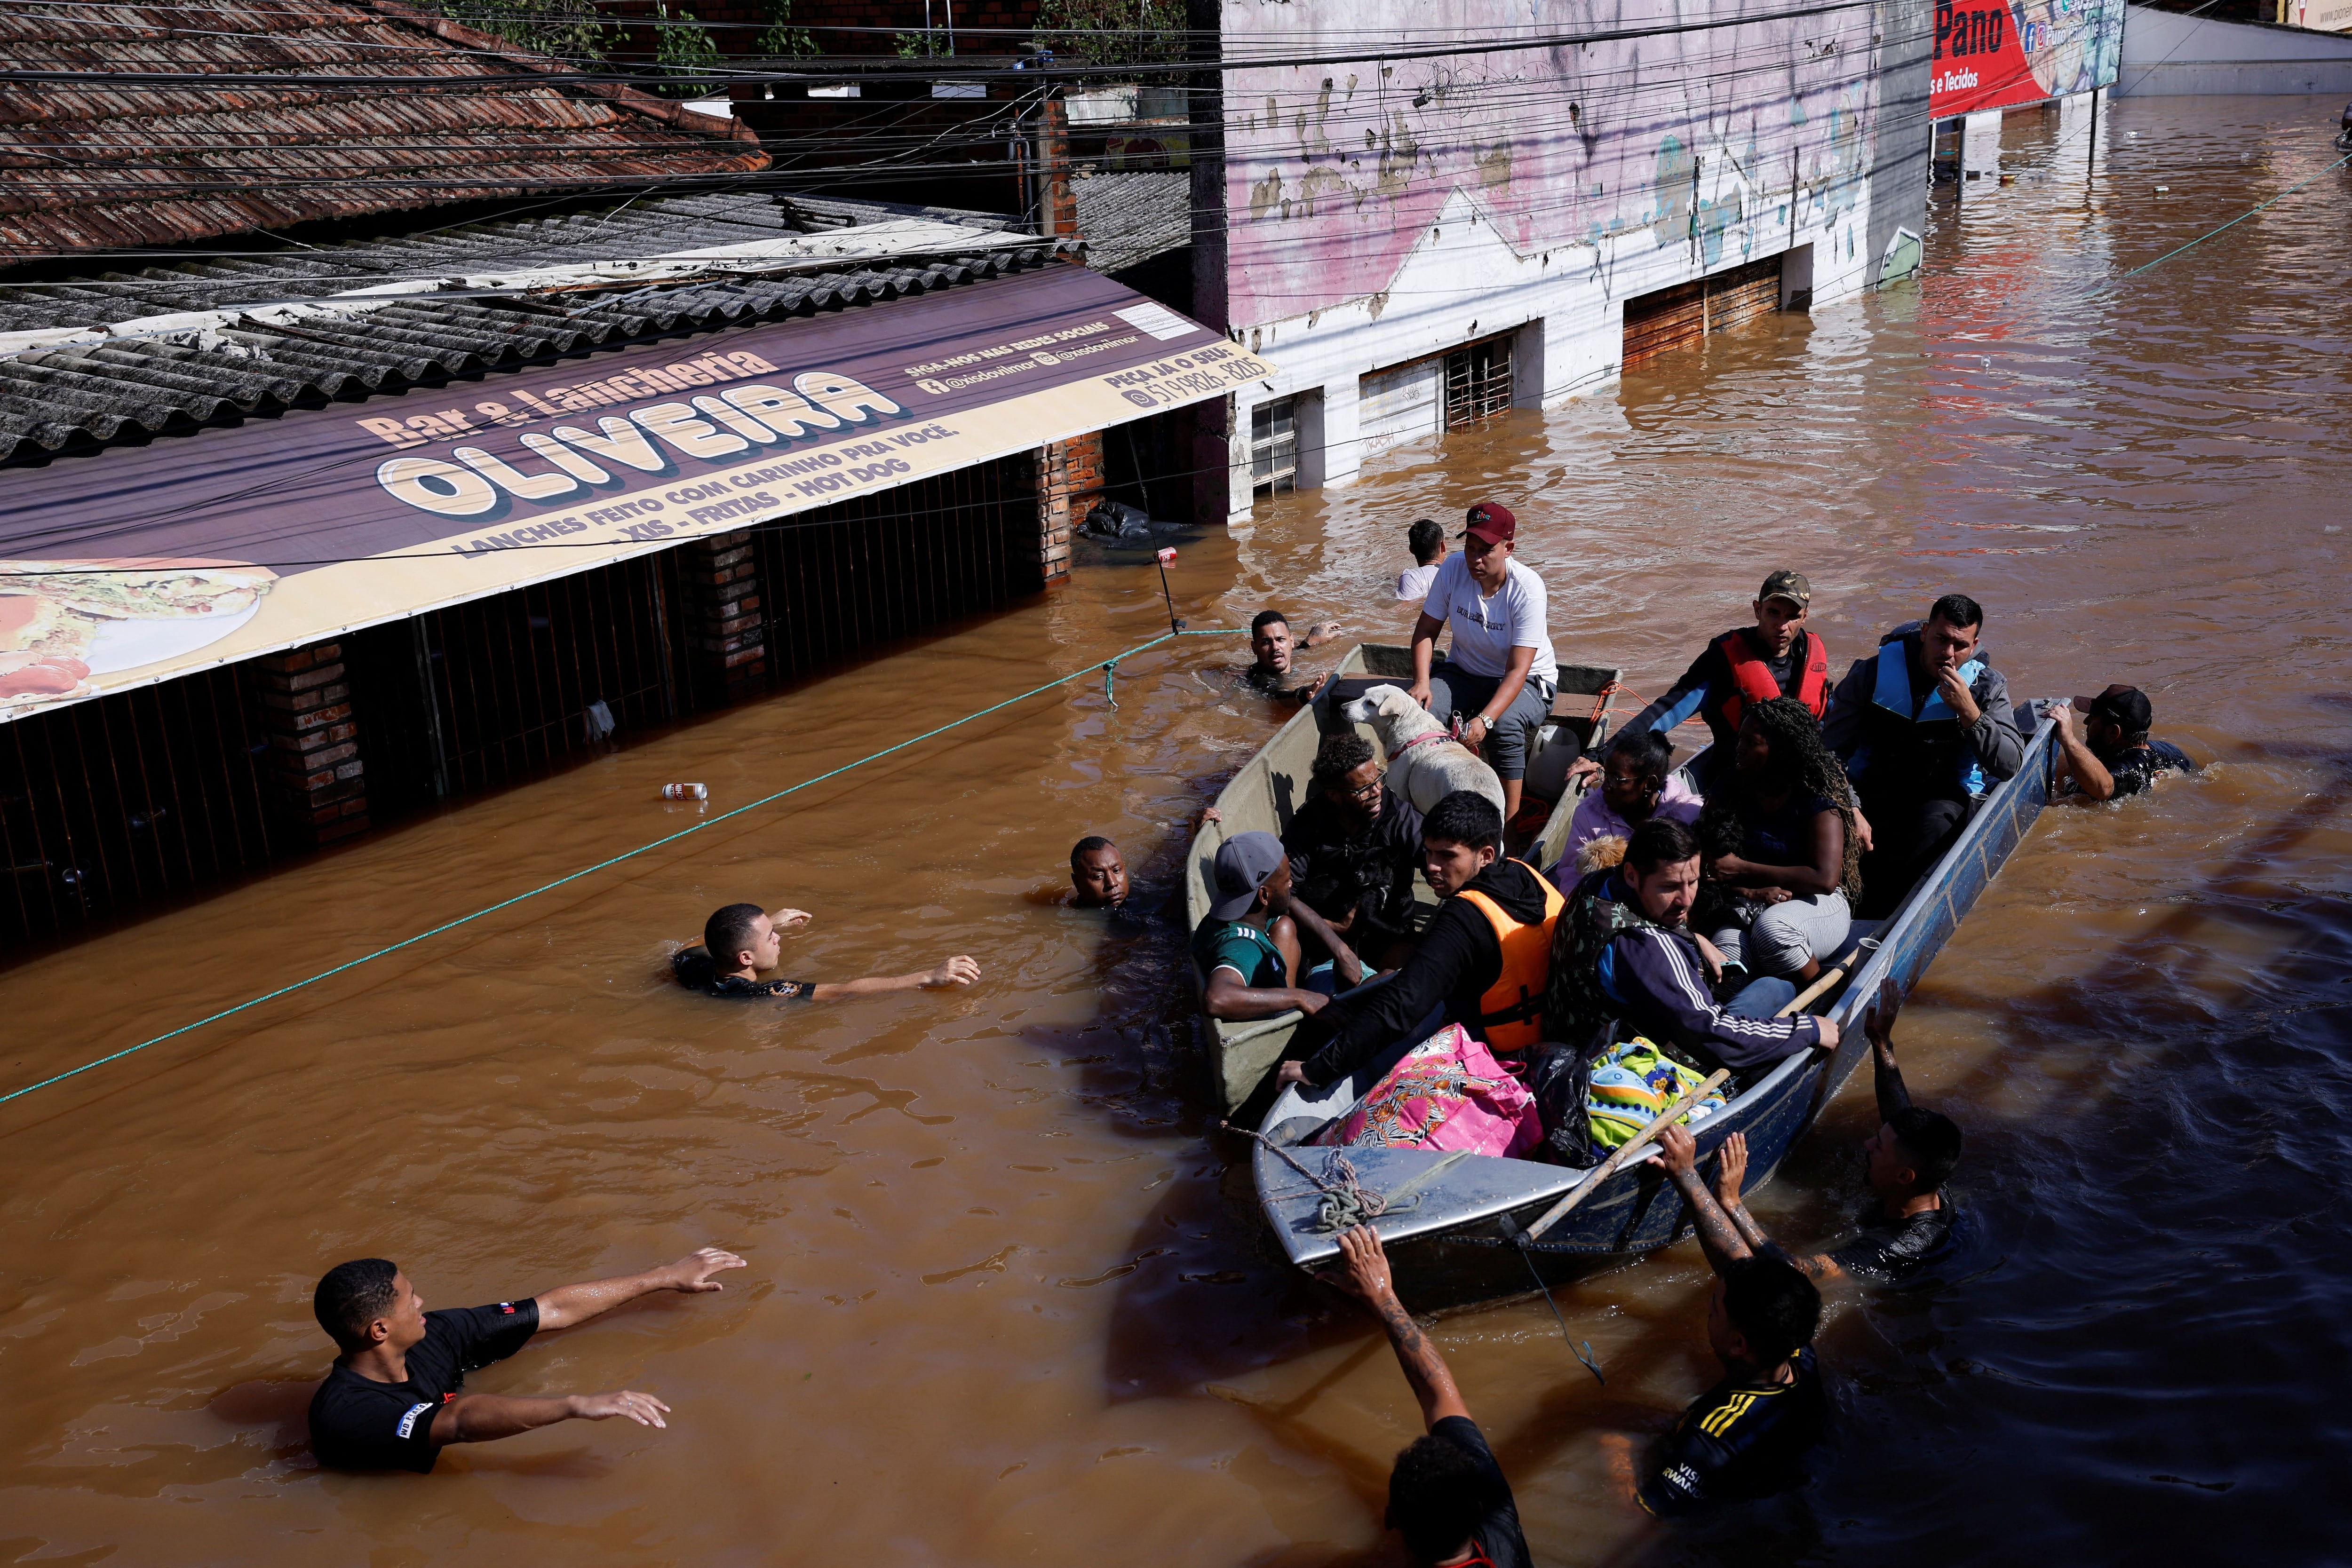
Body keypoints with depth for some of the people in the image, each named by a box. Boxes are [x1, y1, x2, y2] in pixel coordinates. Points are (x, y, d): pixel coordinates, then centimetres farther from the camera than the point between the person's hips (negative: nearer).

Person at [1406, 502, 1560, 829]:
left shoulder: (1527, 589, -25)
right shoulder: (1453, 569, -13)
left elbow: (1517, 670, -29)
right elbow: (1426, 630, -5)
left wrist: (1485, 719, -44)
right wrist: (1422, 682, -24)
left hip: (1527, 682, -4)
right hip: (1465, 672, 4)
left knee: (1505, 726, -37)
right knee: (1416, 708, -27)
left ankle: (1510, 824, -22)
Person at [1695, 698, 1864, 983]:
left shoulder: (1818, 801, -7)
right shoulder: (1731, 789, 7)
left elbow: (1825, 879, -17)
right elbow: (1713, 866, 5)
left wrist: (1743, 870, -17)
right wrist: (1752, 892, -17)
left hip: (1814, 903, -2)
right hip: (1746, 906, 2)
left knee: (1770, 927, -38)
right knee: (1726, 954, -34)